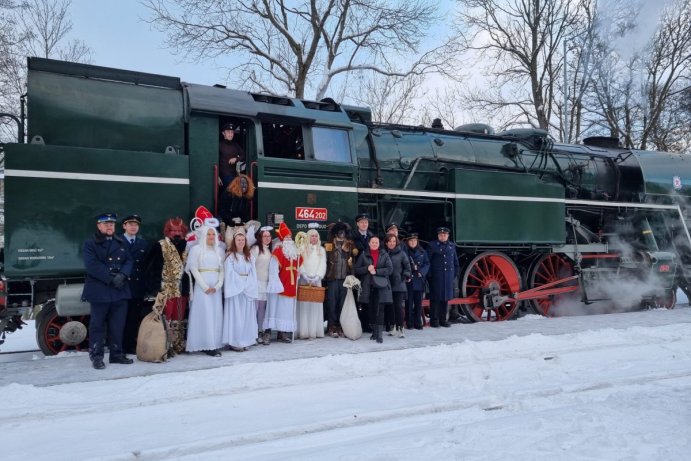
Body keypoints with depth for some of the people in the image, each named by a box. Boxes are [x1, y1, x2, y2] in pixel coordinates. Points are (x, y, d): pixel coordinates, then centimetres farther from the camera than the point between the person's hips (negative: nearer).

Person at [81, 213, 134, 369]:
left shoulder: (121, 243, 15)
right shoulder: (90, 244, 0)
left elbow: (128, 261, 9)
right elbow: (92, 265, -12)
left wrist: (122, 275, -11)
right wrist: (111, 279, -18)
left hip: (120, 291, 4)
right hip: (99, 291, -4)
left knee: (118, 325, 10)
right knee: (97, 325, 3)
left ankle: (116, 354, 20)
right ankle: (96, 356, 12)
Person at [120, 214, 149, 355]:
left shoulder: (143, 244, 15)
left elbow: (147, 265, 12)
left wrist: (146, 284, 5)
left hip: (138, 287, 3)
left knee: (135, 318, 4)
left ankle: (132, 346, 11)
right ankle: (120, 347, 9)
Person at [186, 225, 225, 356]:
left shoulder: (219, 250, 11)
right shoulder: (196, 249, 0)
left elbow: (222, 269, 8)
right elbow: (194, 269, -5)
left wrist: (217, 286, -6)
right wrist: (205, 287, -12)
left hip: (216, 287, 4)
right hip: (202, 287, -4)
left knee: (216, 315, 3)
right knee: (205, 315, -5)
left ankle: (215, 344, 7)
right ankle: (206, 345, -3)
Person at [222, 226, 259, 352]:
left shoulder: (249, 255, 13)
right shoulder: (230, 255, -3)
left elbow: (253, 272, 7)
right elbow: (230, 274, -10)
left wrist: (249, 285, -6)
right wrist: (242, 285, -14)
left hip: (249, 289, 5)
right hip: (235, 288, -5)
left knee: (247, 315, 6)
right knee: (236, 315, -6)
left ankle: (245, 341, 11)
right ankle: (235, 342, -2)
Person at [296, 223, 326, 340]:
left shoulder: (321, 250, 14)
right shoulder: (302, 248, 5)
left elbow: (323, 265, 6)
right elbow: (300, 264, -1)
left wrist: (316, 278, -7)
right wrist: (307, 278, -11)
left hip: (317, 281, 2)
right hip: (304, 281, -2)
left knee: (316, 305, -2)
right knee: (304, 305, -6)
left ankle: (315, 331, 0)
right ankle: (304, 332, -5)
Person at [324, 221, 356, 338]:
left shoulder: (349, 245, 12)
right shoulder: (329, 245, 6)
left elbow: (354, 259, 12)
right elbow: (325, 260, 3)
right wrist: (326, 274, -3)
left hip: (345, 278, 2)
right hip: (332, 278, -2)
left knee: (342, 304, 4)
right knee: (332, 303, -1)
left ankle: (340, 327, 12)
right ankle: (332, 327, 5)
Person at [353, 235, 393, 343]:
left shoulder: (384, 255, 8)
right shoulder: (363, 255, 11)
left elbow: (390, 269, -2)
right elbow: (356, 269, 6)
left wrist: (376, 271, -11)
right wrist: (367, 269, -11)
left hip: (380, 285, -2)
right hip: (368, 286, 2)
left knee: (379, 309, -10)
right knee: (371, 309, 7)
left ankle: (379, 334, -10)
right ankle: (374, 331, 19)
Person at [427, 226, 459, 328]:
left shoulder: (452, 246, 13)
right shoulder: (432, 245, -2)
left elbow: (455, 261, 18)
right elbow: (428, 261, -5)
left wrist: (455, 274, 12)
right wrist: (429, 275, -10)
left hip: (448, 277, 5)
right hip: (436, 277, -4)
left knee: (446, 298, 8)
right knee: (435, 298, -2)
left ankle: (443, 319, 18)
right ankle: (434, 320, 6)